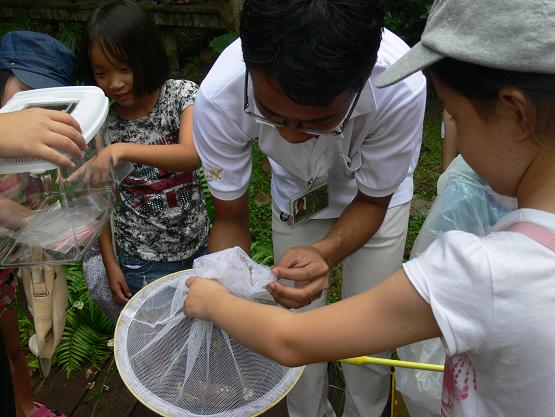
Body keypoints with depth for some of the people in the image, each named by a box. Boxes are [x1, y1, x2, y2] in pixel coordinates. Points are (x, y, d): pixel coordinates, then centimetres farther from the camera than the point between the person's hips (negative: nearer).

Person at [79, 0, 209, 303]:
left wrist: (122, 149, -38)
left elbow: (193, 155, -28)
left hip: (199, 246, 0)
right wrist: (110, 263, 0)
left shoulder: (181, 95, -10)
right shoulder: (101, 122, -6)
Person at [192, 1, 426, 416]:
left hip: (373, 198, 0)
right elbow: (230, 218, -19)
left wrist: (324, 253, -41)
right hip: (295, 198, 1)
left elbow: (372, 201, -21)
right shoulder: (219, 97, -35)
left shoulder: (400, 88, -39)